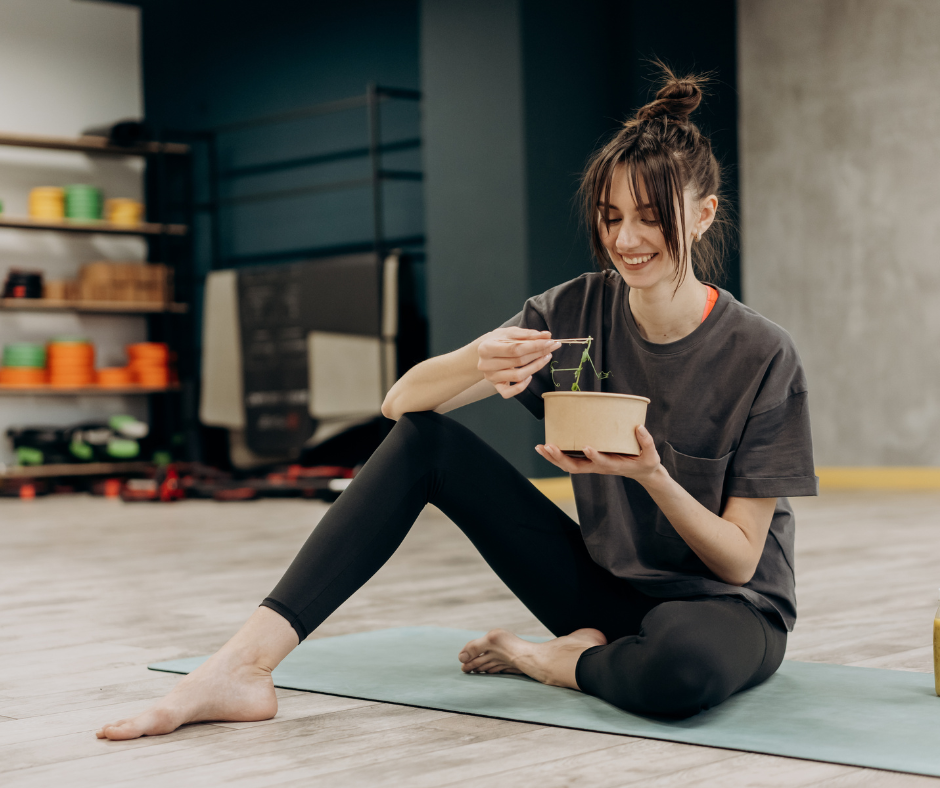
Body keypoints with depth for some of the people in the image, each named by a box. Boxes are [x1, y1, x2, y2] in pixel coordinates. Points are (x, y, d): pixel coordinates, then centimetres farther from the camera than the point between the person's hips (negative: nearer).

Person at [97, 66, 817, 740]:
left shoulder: (762, 358, -16)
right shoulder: (577, 312, -6)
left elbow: (740, 559, -13)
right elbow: (402, 401, -13)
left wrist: (652, 475, -31)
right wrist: (479, 362, -35)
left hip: (722, 605, -4)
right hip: (601, 587, 4)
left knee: (679, 669, -44)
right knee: (423, 437, -13)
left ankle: (540, 659, -8)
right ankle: (243, 668, -22)